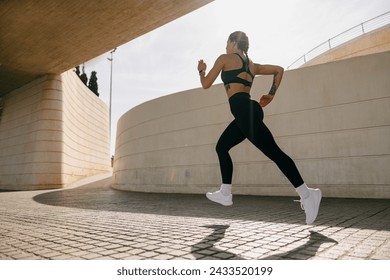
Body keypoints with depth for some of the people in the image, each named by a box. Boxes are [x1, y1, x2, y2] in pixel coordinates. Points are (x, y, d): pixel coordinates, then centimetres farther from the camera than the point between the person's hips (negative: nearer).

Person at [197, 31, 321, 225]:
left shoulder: (225, 58, 7)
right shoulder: (252, 65, 27)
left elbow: (206, 84, 9)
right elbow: (279, 70, 25)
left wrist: (201, 70, 29)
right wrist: (270, 95, 21)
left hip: (242, 108, -9)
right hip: (249, 109, 9)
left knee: (273, 152, -13)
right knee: (222, 147, 16)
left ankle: (307, 194, -14)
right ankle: (225, 194, 20)